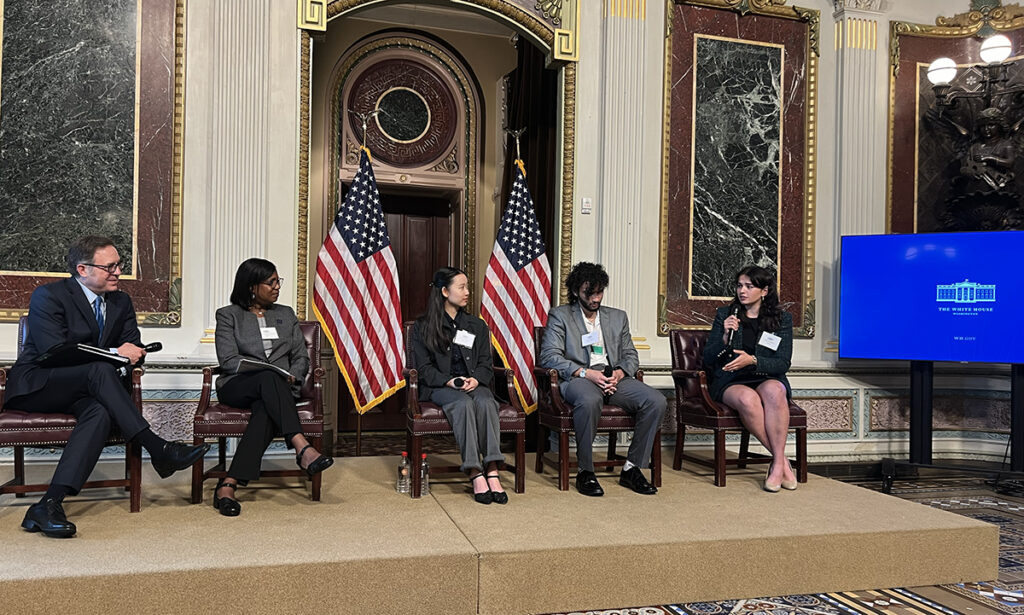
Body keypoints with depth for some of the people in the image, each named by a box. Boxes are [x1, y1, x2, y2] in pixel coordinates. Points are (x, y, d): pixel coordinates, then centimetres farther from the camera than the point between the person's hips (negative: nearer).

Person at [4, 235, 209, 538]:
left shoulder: (121, 302, 11)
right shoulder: (48, 296, -8)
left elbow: (134, 347, 13)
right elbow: (54, 353, -19)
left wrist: (132, 354, -13)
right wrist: (113, 353, -22)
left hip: (82, 389, 5)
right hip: (35, 386, -5)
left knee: (101, 413, -33)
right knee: (100, 370, -35)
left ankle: (49, 504, -39)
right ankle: (158, 449, -35)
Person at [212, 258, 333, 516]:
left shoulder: (286, 314, 23)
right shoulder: (228, 315, 12)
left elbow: (302, 357, 17)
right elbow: (228, 360, -2)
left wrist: (291, 376, -7)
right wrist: (271, 373, -16)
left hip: (278, 388, 2)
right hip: (237, 387, -2)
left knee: (266, 410, -36)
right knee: (269, 378, -38)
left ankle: (229, 484, -43)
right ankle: (302, 447, -50)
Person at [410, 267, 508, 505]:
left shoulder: (477, 326, 19)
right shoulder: (423, 326, 9)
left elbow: (485, 363, 12)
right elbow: (424, 367, 1)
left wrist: (476, 379, -11)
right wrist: (450, 381, -16)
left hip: (474, 384, 3)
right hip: (438, 387, -3)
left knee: (485, 402, -32)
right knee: (463, 403, -35)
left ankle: (492, 471, -40)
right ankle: (475, 474, -39)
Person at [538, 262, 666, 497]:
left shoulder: (618, 317, 23)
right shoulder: (560, 315, 8)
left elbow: (631, 355, 19)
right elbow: (548, 356, -4)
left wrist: (619, 372, -6)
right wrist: (586, 373, -16)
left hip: (613, 378, 5)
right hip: (578, 379, -4)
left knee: (656, 401, -20)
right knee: (590, 400, -40)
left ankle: (632, 468, -10)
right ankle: (585, 472, -23)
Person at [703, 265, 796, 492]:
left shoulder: (782, 319, 9)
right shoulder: (725, 314, 9)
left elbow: (783, 364, 0)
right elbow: (708, 359, 5)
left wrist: (753, 360, -18)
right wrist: (725, 337, -13)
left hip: (768, 379, 1)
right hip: (730, 382, 0)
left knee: (774, 391, -36)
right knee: (748, 398, -36)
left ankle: (777, 463, -30)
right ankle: (782, 461, -22)